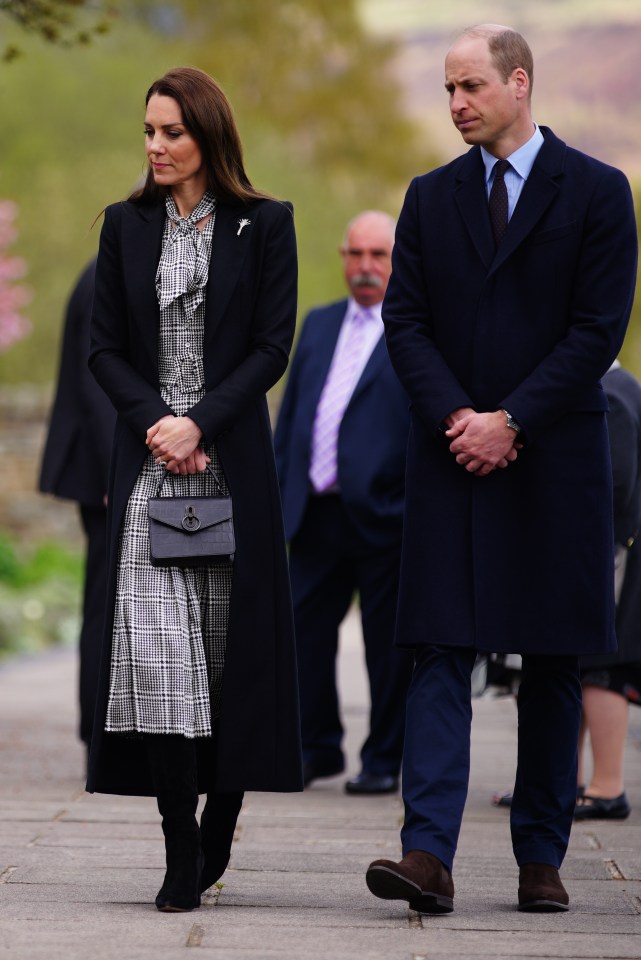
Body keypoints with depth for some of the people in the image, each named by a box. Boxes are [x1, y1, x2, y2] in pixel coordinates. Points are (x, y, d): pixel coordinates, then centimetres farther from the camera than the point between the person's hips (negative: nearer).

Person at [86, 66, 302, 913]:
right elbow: (104, 347, 6)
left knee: (234, 644, 2)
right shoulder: (126, 225, 9)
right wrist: (156, 422, -9)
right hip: (149, 458, 1)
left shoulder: (264, 225, 3)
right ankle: (182, 857, -11)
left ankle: (218, 829, 17)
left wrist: (199, 422, -13)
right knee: (156, 645, -10)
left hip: (231, 455, -1)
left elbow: (272, 346, -3)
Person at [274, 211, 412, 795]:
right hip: (317, 516, 5)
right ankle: (317, 749, 18)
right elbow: (291, 413, 19)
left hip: (384, 517, -5)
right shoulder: (319, 325, 17)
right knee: (303, 632, 5)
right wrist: (278, 492, 12)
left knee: (389, 647, 3)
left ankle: (385, 761, 13)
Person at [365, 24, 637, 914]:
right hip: (453, 456, 2)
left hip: (555, 457, -2)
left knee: (554, 661, 3)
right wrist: (455, 418, -10)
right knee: (441, 653, -6)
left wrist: (510, 421, -12)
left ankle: (541, 857, 11)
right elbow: (405, 321, 6)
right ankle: (428, 854, -12)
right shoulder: (431, 197, 10)